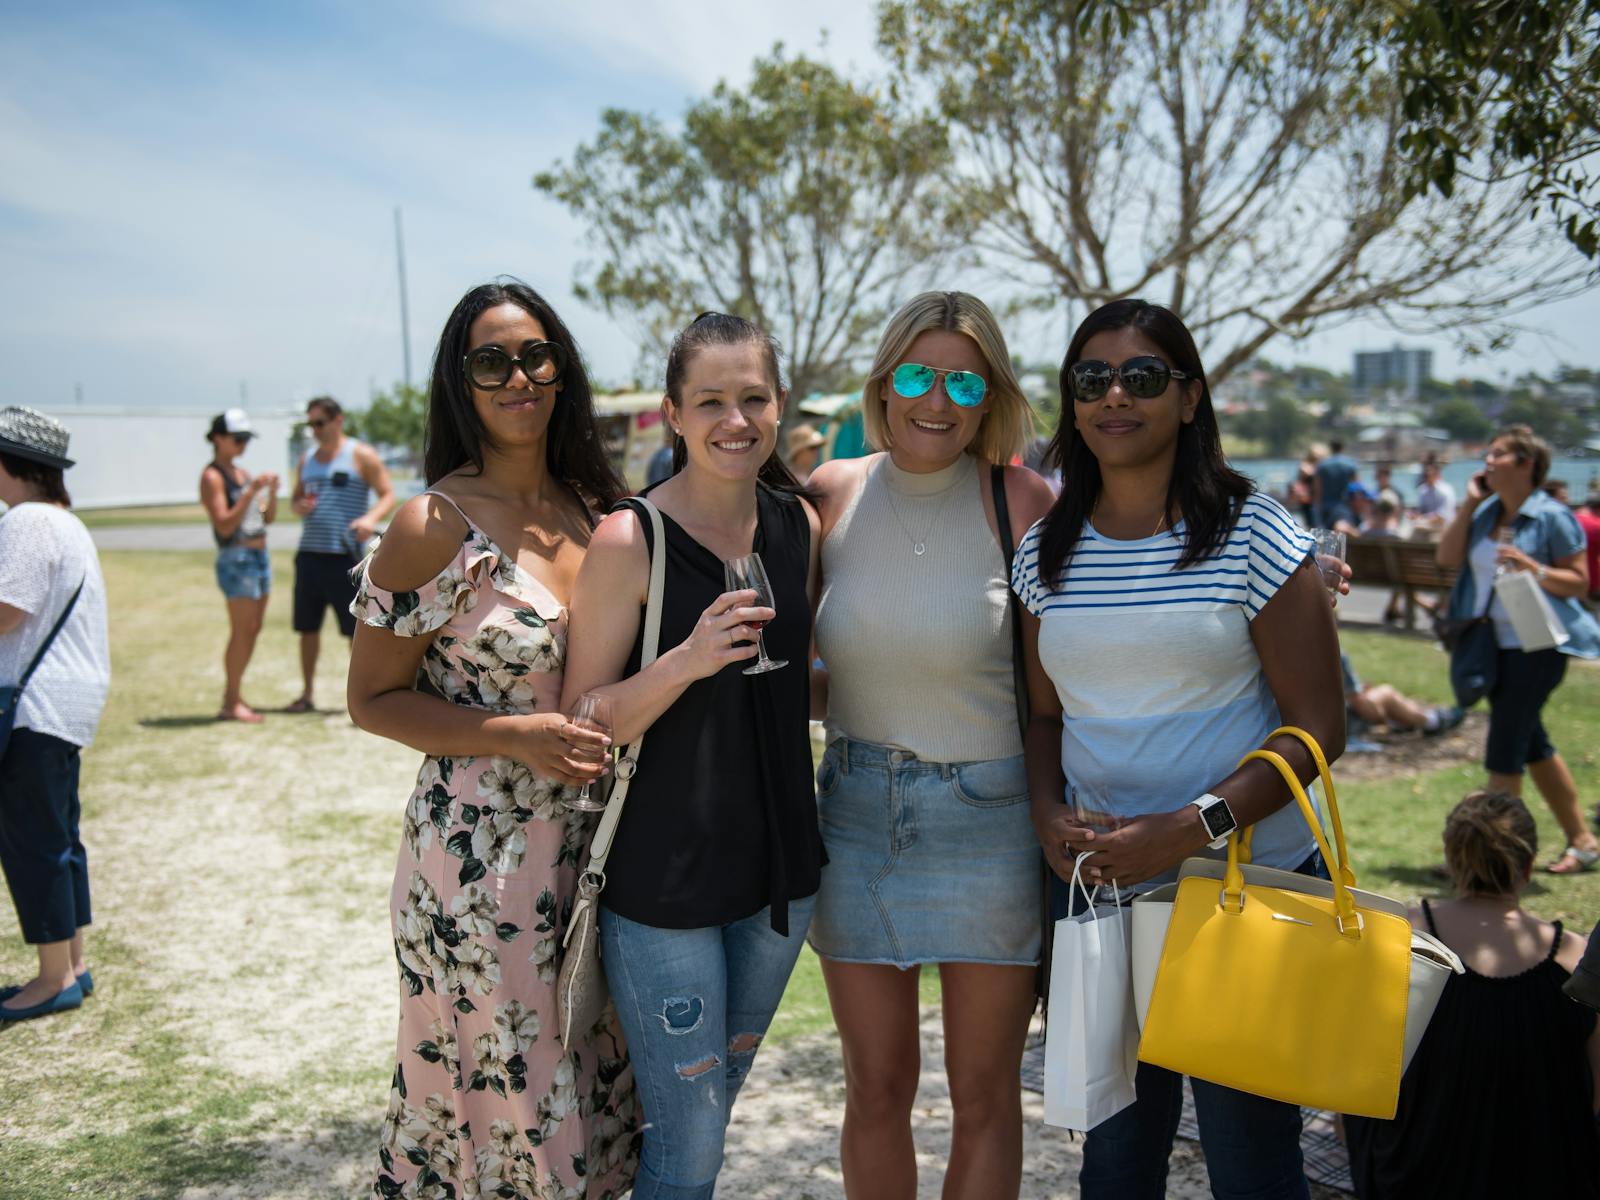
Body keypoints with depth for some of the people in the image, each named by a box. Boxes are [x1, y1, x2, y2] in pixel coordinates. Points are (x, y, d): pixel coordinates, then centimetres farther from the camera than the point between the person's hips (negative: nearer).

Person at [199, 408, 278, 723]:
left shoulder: (242, 473, 17)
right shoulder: (212, 476, -8)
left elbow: (269, 518, 15)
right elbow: (225, 525, -17)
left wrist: (272, 492, -2)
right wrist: (251, 492, -22)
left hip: (259, 556, 8)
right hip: (236, 558, -8)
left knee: (253, 629, 8)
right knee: (242, 631, -9)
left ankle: (233, 697, 15)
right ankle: (231, 704, -4)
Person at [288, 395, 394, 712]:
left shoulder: (361, 455, -2)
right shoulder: (307, 459, 16)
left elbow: (388, 495, -6)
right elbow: (295, 498, 25)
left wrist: (371, 518, -26)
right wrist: (298, 505, 0)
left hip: (345, 556, -6)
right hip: (309, 554, 6)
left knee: (356, 627, -4)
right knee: (307, 627, 10)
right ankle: (306, 695, 20)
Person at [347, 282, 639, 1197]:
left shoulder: (595, 510, 6)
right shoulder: (436, 527, -11)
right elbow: (373, 699, -7)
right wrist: (514, 737, -18)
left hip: (593, 840, 6)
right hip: (480, 855, -5)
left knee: (590, 1095, 16)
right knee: (496, 1098, 6)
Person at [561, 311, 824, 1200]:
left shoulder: (801, 525, 2)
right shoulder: (628, 541, -15)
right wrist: (686, 662, -27)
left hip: (778, 865, 6)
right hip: (660, 880, -5)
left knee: (712, 1111, 21)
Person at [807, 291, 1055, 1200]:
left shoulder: (1020, 501, -9)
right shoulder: (831, 496, 0)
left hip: (989, 817, -2)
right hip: (858, 813, 3)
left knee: (984, 1094, 12)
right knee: (877, 1088, 13)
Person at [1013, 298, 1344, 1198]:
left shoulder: (1253, 533, -9)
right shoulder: (1045, 552, 5)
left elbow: (1318, 723, -10)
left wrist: (1193, 827, -22)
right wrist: (1050, 814, -8)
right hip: (1095, 884, 4)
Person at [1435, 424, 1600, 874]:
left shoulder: (1552, 517, -11)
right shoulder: (1486, 512, 8)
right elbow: (1447, 556, 1)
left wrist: (1532, 568, -26)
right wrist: (1469, 503, -2)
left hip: (1537, 646, -8)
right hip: (1495, 643, 8)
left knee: (1504, 751, -7)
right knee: (1532, 744, 16)